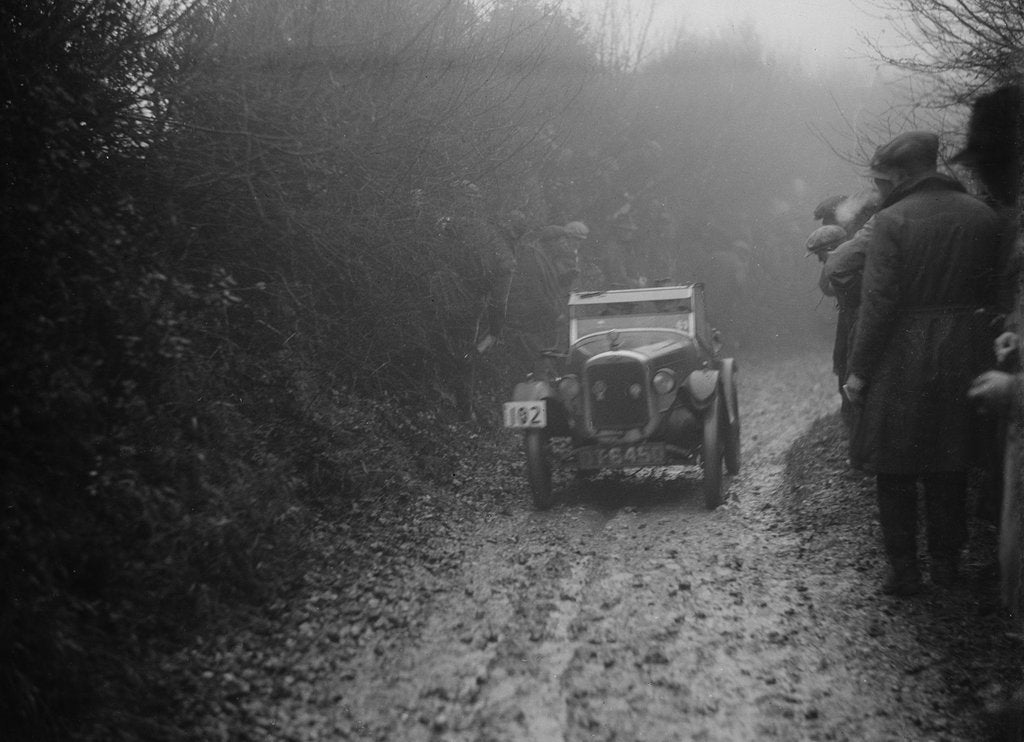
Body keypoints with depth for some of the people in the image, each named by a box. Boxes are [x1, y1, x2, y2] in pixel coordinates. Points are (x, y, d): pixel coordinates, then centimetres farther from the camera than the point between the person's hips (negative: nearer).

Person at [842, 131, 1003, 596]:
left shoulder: (890, 222, -13)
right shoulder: (981, 216, 2)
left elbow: (878, 303, -15)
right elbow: (990, 290, 5)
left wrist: (858, 369, -10)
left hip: (903, 357, -4)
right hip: (962, 356, 5)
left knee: (895, 471, 7)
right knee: (949, 466, 16)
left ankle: (903, 570, 7)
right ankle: (946, 562, 21)